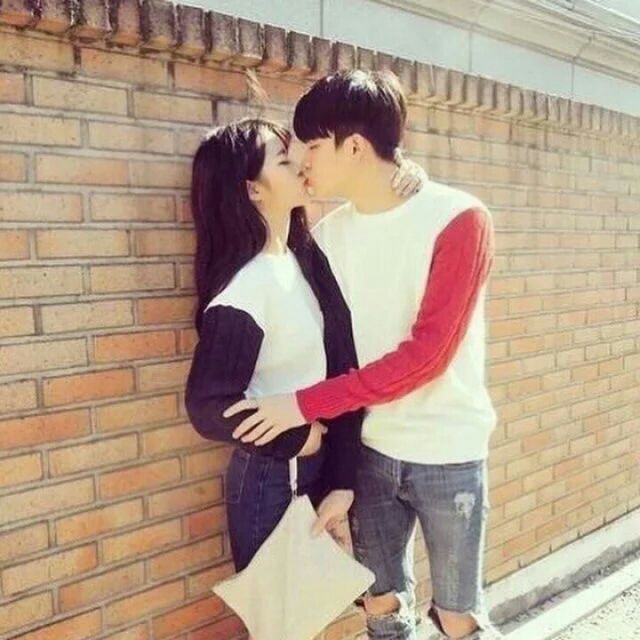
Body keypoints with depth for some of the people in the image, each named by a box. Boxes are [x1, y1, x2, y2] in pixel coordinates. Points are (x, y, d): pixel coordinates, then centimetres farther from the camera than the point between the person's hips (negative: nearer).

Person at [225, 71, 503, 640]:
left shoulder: (459, 219, -14)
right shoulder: (327, 234, 1)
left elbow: (426, 355, -20)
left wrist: (307, 405, -22)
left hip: (447, 454, -4)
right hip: (368, 450, 4)